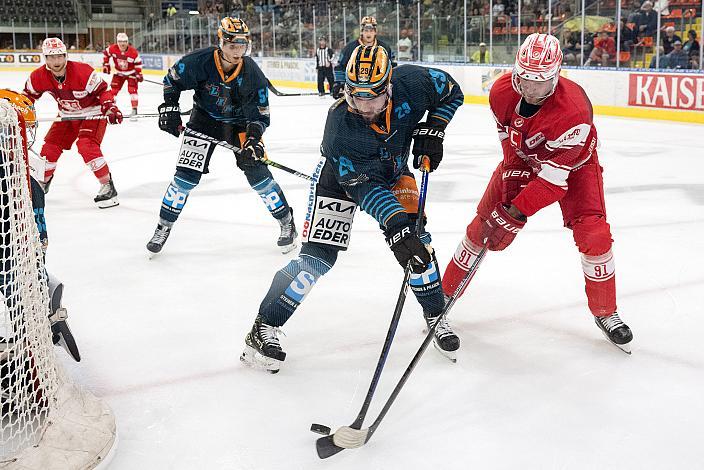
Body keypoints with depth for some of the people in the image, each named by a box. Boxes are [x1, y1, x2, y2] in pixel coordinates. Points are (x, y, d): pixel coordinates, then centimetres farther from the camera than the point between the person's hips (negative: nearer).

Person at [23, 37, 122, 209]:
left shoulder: (82, 71, -29)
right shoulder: (39, 76, -13)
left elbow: (102, 89, -20)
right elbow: (29, 95, 6)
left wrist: (110, 107, -33)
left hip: (92, 113, -6)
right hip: (67, 116, 6)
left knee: (87, 146, -26)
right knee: (51, 146, 2)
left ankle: (108, 186, -16)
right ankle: (42, 184, 28)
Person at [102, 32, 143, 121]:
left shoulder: (133, 52, -24)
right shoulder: (112, 49, -19)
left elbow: (138, 62, -12)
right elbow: (105, 53, 1)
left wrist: (139, 74, -13)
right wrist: (106, 64, -1)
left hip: (131, 73, -3)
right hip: (119, 73, 3)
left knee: (132, 90, -14)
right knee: (113, 89, -1)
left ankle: (134, 110, -9)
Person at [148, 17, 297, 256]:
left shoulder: (253, 74, -22)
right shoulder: (199, 62, -24)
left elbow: (260, 116, -15)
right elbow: (172, 80, -4)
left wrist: (253, 141, -30)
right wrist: (169, 108, -12)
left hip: (239, 122, 0)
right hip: (204, 119, 0)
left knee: (257, 171, -9)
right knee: (186, 175, -7)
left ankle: (287, 223, 7)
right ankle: (163, 227, 10)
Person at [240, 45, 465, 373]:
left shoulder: (410, 83, -29)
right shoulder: (340, 128, -37)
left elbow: (451, 91, -7)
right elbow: (365, 189, -38)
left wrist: (432, 130, -19)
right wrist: (396, 226, -48)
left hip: (393, 172, 4)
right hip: (342, 177, -4)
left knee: (416, 239, -8)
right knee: (317, 257, -12)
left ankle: (436, 316, 15)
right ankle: (264, 328, -1)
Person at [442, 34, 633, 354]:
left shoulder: (573, 109, -39)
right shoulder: (502, 91, -24)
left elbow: (553, 176, -38)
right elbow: (508, 138, -6)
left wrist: (515, 213, -40)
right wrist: (513, 174, -17)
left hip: (572, 163, -3)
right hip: (522, 159, 4)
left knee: (593, 235, -17)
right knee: (484, 223, -3)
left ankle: (605, 313, 5)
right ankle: (446, 292, 13)